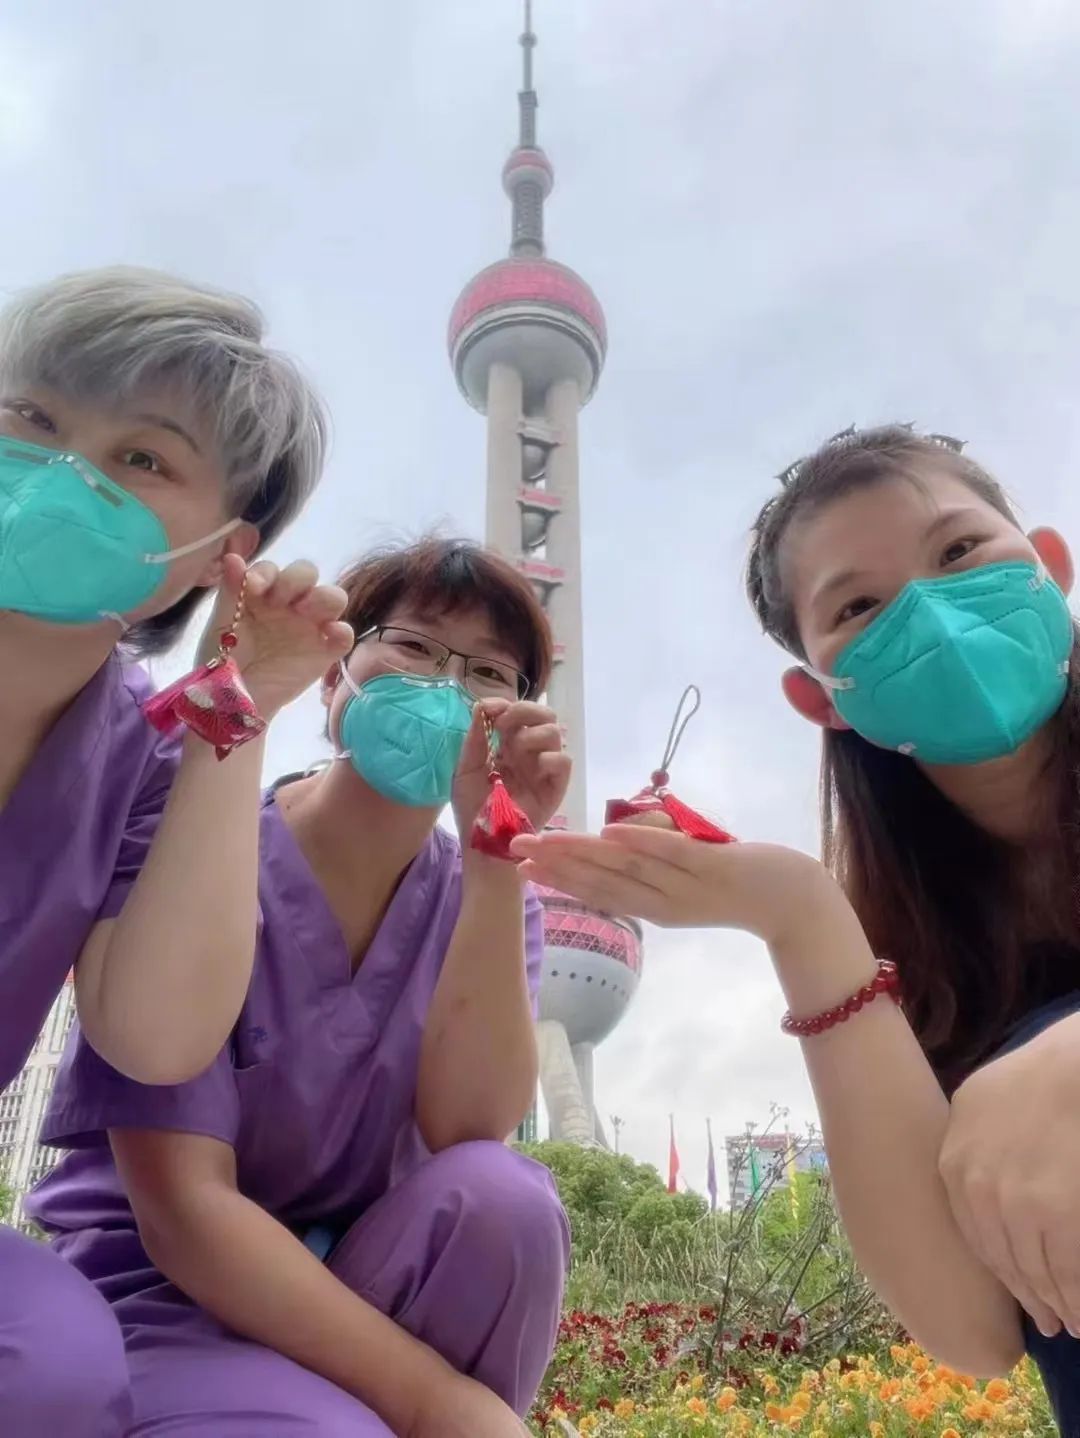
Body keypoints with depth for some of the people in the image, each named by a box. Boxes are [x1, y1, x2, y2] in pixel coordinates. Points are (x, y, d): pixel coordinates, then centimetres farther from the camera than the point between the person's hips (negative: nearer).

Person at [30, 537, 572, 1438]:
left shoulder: (478, 898, -2)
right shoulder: (195, 851, -16)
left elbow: (463, 1138, -19)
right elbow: (180, 1208, -22)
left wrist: (496, 860, -26)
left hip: (353, 1286, 5)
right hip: (156, 1299, -5)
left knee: (503, 1198, -27)